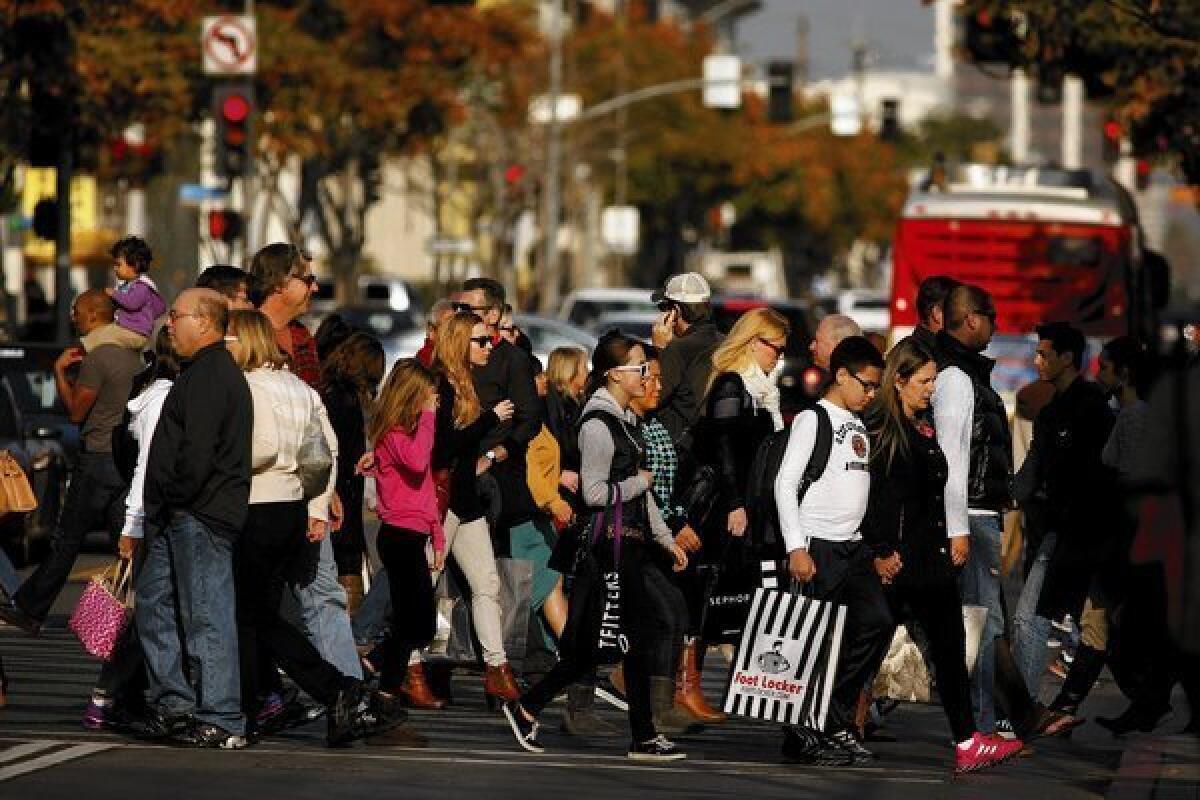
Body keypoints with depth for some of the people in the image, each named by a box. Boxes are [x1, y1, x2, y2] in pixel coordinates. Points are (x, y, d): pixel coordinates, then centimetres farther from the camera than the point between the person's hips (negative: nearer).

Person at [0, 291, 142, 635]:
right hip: (127, 460, 7)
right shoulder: (132, 355, 11)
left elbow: (76, 410, -11)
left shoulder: (97, 358, -15)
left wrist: (59, 370, -2)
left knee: (66, 540, 0)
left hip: (98, 460, -7)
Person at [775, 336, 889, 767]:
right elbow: (785, 484, -11)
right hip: (818, 548, -8)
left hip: (854, 547, 8)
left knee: (877, 623, -1)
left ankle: (835, 722, 8)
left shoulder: (859, 426, 17)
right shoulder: (813, 420, -6)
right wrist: (797, 548, -18)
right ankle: (802, 735, 4)